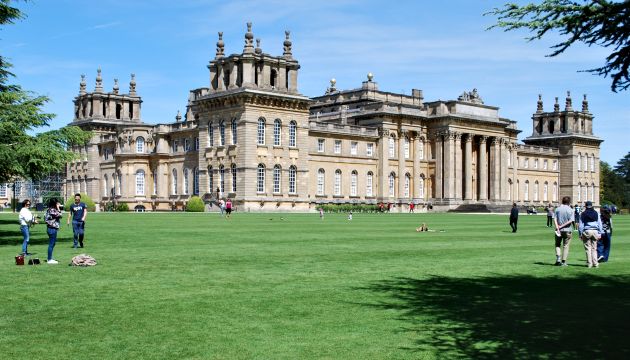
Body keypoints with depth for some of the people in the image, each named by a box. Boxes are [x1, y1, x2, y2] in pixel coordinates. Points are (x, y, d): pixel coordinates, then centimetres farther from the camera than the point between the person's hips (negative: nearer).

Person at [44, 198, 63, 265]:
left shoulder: (50, 210, 13)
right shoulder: (52, 210, -17)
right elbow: (59, 215, -17)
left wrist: (58, 209, 11)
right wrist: (58, 208, -8)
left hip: (52, 228, 11)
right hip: (52, 229, -11)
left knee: (52, 244, 16)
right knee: (51, 244, -5)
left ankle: (50, 259, 23)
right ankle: (50, 260, 0)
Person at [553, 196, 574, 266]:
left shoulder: (557, 209, 2)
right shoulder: (570, 210, -4)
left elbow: (554, 219, -7)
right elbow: (570, 221, -13)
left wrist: (557, 228, -12)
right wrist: (562, 226, -10)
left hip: (559, 230, 1)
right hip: (567, 230, -1)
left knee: (557, 245, 14)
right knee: (565, 246, 6)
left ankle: (558, 258, -3)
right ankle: (563, 262, 6)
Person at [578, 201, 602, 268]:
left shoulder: (583, 214, 1)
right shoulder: (596, 213, 9)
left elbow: (581, 225, 0)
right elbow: (599, 224, 9)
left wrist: (580, 234, 4)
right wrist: (600, 233, 12)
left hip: (586, 231, -2)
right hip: (595, 231, 2)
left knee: (588, 248, 1)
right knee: (594, 248, 7)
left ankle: (589, 263, -1)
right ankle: (595, 263, 3)